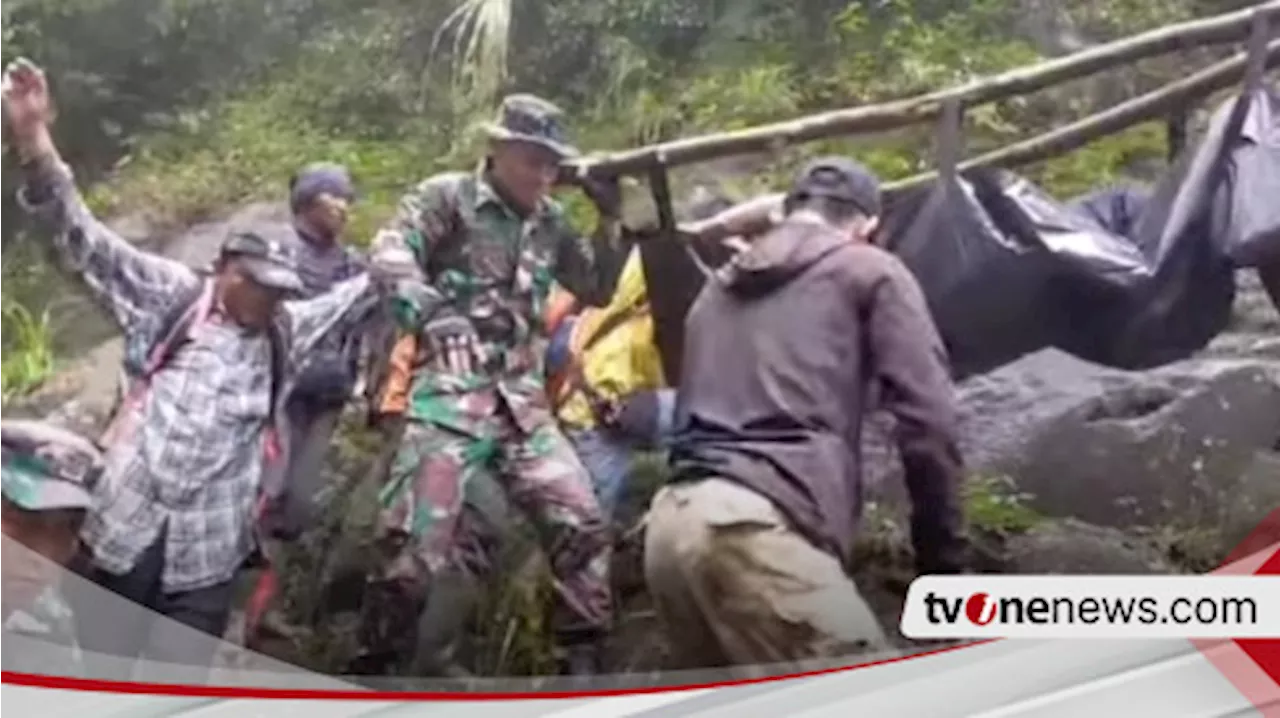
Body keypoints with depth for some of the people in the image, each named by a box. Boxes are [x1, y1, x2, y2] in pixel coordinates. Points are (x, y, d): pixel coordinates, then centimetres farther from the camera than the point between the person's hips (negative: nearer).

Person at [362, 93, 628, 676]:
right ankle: (379, 662, 9)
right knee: (420, 542, -8)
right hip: (450, 394, -5)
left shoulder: (550, 223, 15)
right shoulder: (446, 197, -1)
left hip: (524, 401, 6)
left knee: (579, 520, 1)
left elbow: (597, 292, 20)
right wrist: (427, 312, -31)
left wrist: (611, 220, 7)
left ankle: (584, 659, 15)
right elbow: (389, 254, -12)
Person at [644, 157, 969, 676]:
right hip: (758, 527, -8)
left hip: (671, 522, 8)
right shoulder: (871, 271, 11)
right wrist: (943, 562, 7)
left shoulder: (720, 286, 30)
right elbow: (927, 421, 1)